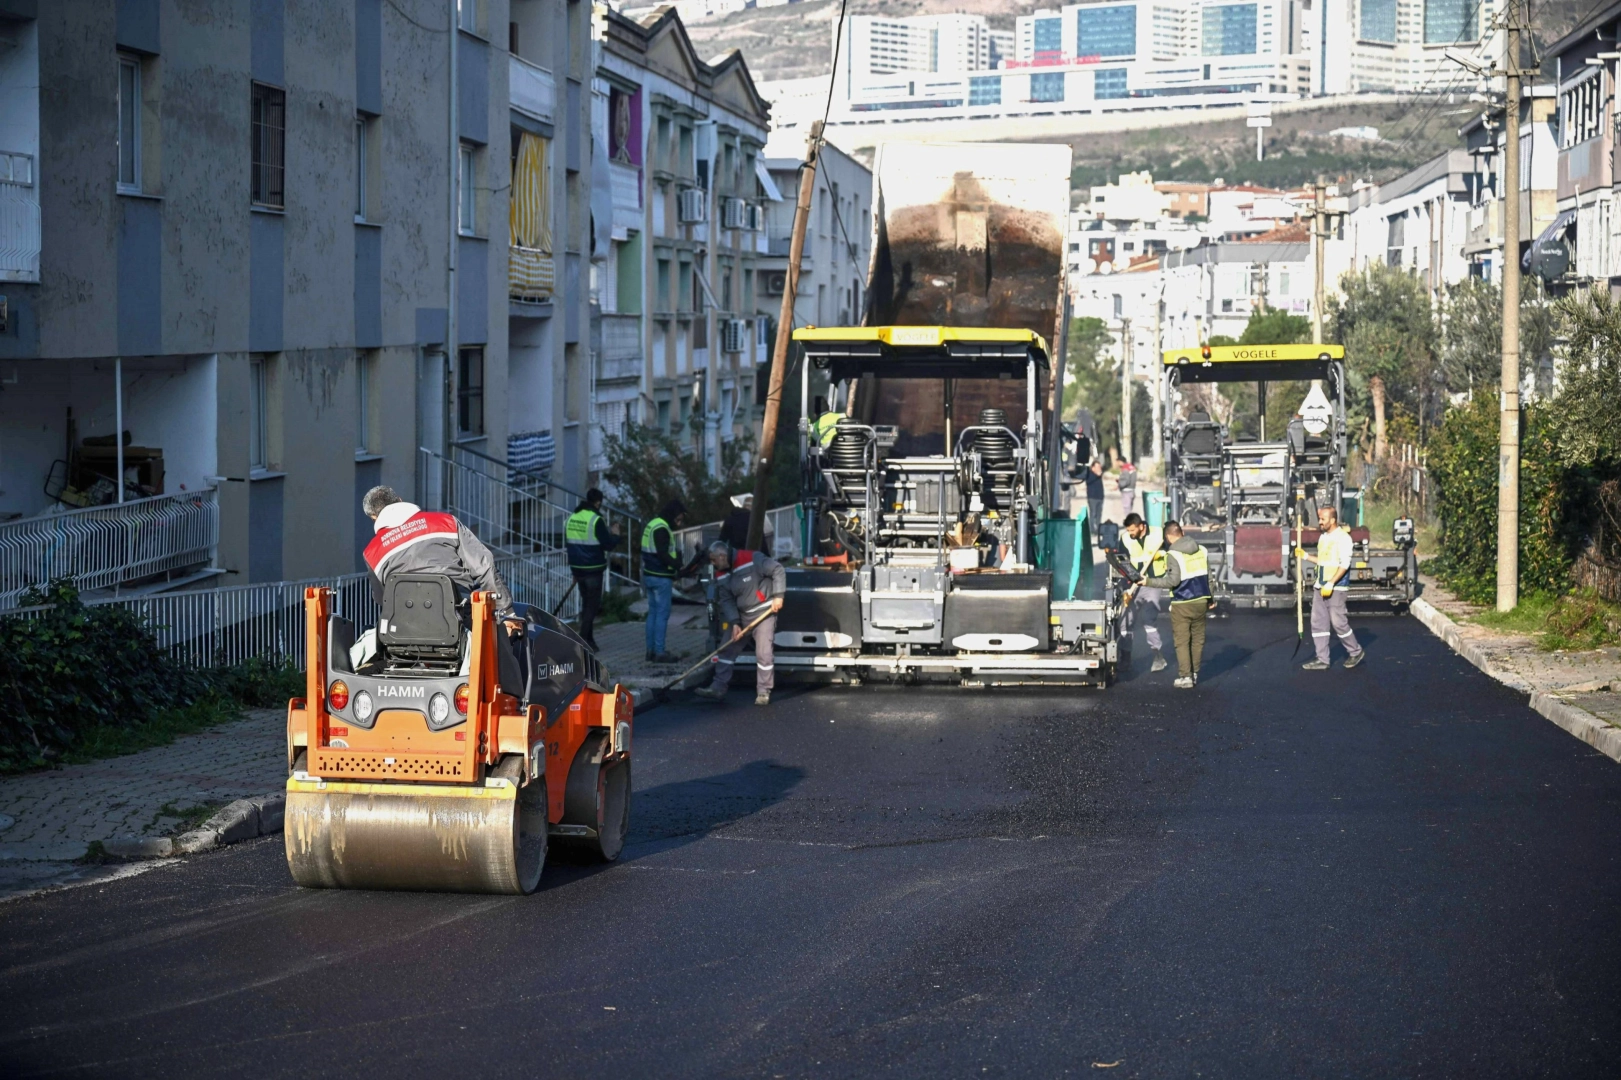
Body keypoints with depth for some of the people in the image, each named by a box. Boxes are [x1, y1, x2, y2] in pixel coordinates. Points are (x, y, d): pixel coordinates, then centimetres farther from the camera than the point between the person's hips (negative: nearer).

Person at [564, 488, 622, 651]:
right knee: (592, 605, -1)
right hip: (593, 570, -7)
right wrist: (615, 535, 4)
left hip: (577, 568, 7)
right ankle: (584, 642, -5)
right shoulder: (596, 520, -16)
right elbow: (607, 545, -14)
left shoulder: (572, 518, 6)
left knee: (586, 603, 18)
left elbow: (567, 543, 14)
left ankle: (588, 639, 22)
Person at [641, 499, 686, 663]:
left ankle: (651, 650, 15)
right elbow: (663, 555, -25)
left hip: (649, 575, 10)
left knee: (653, 612, 13)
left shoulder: (652, 525, 15)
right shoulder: (662, 529, -17)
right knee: (662, 613, -7)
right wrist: (678, 567, -22)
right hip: (660, 577, -10)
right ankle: (659, 652, -7)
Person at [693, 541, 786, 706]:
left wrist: (777, 596, -21)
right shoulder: (721, 576, -2)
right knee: (727, 648, 4)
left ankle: (763, 692, 3)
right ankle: (718, 688, 10)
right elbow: (727, 601, -2)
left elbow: (778, 570, -19)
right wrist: (734, 623, -13)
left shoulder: (752, 560, -23)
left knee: (763, 652, -8)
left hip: (764, 611, -6)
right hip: (740, 614, 6)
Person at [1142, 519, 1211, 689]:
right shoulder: (1202, 550, 7)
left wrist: (1149, 582, -15)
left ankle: (1185, 676, -3)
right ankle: (1195, 673, 17)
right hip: (1201, 601, 6)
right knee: (1197, 639, 13)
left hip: (1182, 604, -6)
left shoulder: (1173, 554, -14)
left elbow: (1172, 580, -20)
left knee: (1181, 641, 0)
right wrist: (1209, 599, 21)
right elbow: (1208, 577, 12)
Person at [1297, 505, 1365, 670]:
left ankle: (1356, 652, 14)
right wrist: (1305, 556, 14)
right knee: (1318, 622, 5)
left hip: (1336, 588, -9)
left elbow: (1344, 564, -19)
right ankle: (1322, 660, 9)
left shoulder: (1342, 537, -13)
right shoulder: (1323, 536, 13)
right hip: (1320, 586, 9)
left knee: (1338, 622, -5)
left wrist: (1331, 584, -23)